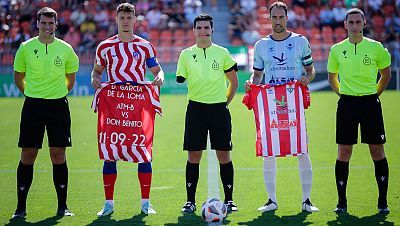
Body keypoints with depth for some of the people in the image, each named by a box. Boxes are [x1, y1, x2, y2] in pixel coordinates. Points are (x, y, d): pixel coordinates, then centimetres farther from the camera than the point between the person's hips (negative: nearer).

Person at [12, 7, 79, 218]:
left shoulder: (65, 49, 2)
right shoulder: (26, 48, 0)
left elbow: (70, 78, 17)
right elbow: (18, 77, 12)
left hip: (58, 105, 0)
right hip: (32, 105, 0)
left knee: (58, 155, 1)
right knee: (28, 155, 0)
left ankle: (62, 206, 9)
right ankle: (21, 207, 7)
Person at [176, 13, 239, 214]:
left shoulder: (222, 53, 6)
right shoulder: (186, 54, 6)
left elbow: (233, 81, 13)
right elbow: (180, 81, 10)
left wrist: (225, 102, 9)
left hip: (219, 109, 0)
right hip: (195, 108, 0)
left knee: (223, 154, 0)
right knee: (193, 155, 0)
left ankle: (229, 199, 9)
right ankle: (190, 201, 7)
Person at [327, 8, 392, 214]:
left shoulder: (376, 47, 1)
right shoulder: (337, 50, 4)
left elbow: (386, 75, 13)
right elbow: (332, 77, 18)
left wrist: (374, 94, 7)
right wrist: (343, 94, 8)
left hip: (370, 103, -1)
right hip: (347, 104, 1)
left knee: (377, 152, -1)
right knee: (343, 153, 0)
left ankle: (382, 202, 7)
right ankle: (341, 202, 8)